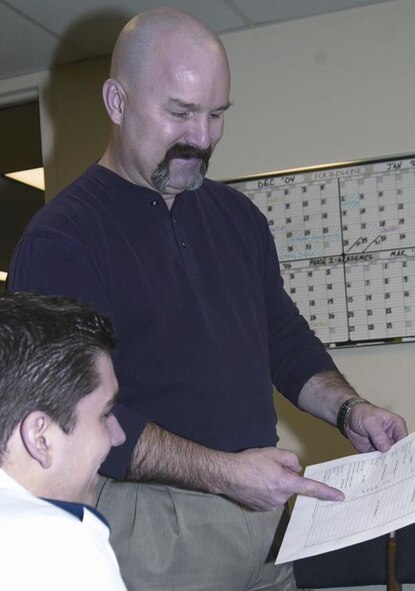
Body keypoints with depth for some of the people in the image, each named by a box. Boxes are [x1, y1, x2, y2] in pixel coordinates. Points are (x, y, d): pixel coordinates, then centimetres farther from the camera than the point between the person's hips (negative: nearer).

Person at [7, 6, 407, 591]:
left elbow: (286, 339, 18)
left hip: (259, 503, 7)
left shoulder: (237, 214, 10)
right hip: (151, 521, -6)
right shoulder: (61, 239, -13)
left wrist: (348, 410, 1)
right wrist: (221, 471, -26)